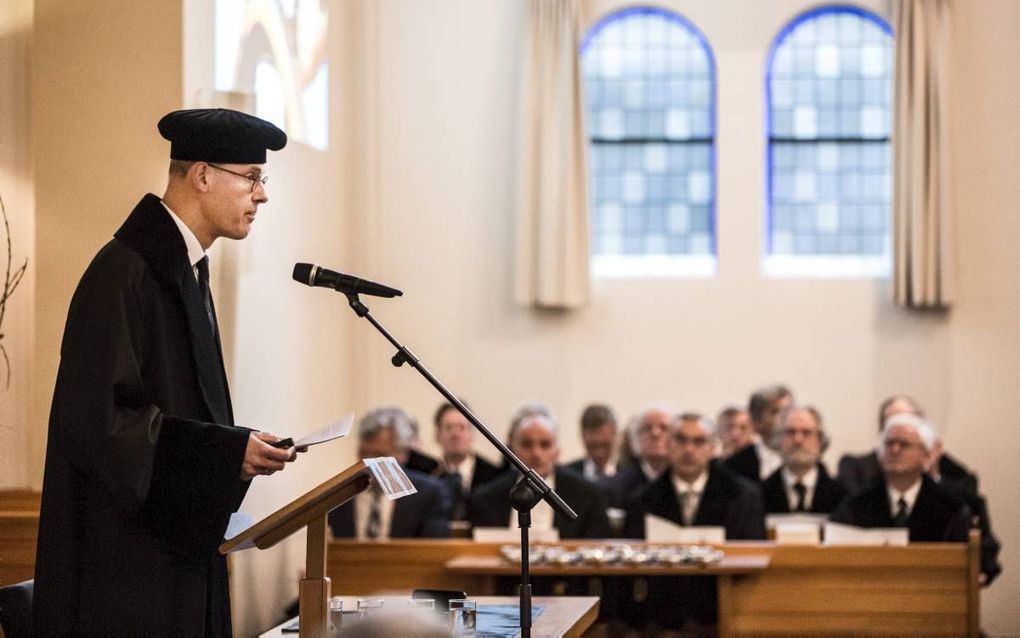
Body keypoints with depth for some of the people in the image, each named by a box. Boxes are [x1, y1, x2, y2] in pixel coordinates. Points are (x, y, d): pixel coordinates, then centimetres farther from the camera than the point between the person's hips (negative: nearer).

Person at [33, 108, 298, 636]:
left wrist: (237, 448, 7)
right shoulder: (124, 272, -16)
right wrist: (227, 450, -20)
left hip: (181, 545, 9)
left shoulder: (187, 270, 14)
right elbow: (101, 418, -22)